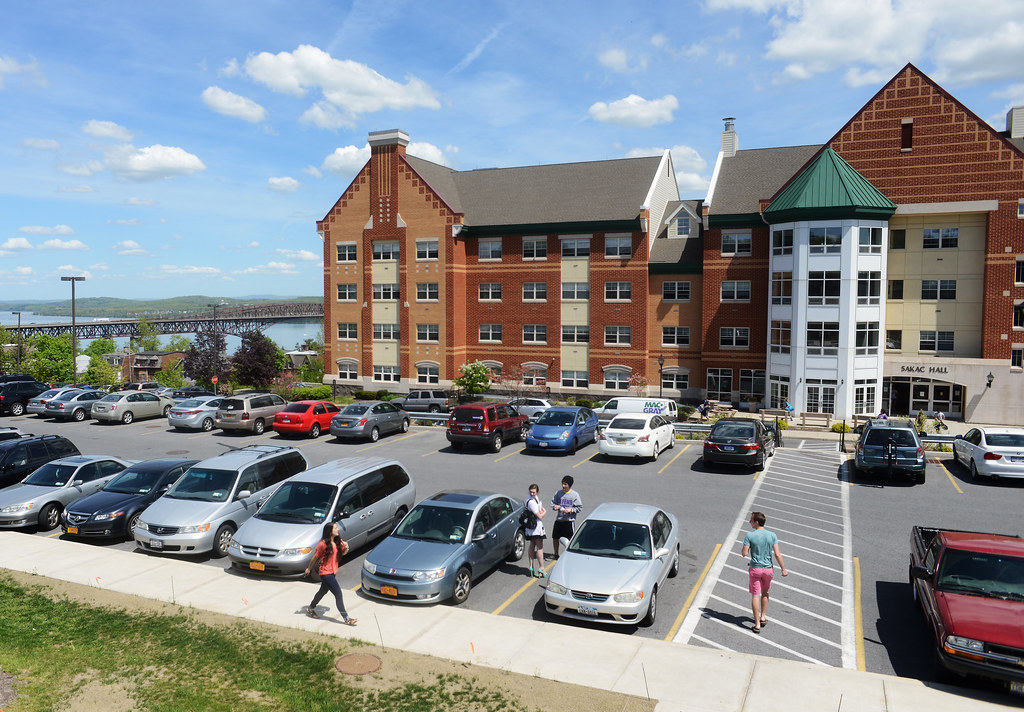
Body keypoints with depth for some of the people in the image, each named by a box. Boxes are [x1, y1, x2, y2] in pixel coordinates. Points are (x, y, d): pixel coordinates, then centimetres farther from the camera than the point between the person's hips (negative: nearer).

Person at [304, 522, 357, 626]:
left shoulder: (337, 542, 2)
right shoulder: (323, 544, -20)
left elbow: (342, 553, 11)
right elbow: (315, 557, -9)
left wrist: (346, 548, -11)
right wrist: (309, 569, 2)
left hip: (333, 572, 8)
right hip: (325, 573, -8)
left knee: (323, 591, 25)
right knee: (338, 594, -9)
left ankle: (310, 609, 46)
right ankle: (346, 619, -3)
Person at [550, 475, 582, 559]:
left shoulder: (575, 494, -6)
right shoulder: (558, 493, 3)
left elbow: (579, 507, -3)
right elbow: (552, 502, 10)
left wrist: (571, 510, -17)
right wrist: (555, 506, -12)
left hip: (569, 520, -4)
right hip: (559, 520, 4)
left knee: (570, 540, 0)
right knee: (555, 538, 12)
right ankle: (556, 555, 30)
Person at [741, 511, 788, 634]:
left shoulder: (750, 535, -14)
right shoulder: (772, 535, -6)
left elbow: (744, 553, -14)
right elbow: (777, 555, -7)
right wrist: (783, 569, 2)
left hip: (755, 569, -3)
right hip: (768, 569, 3)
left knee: (755, 595, 4)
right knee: (765, 592, 25)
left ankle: (757, 624, 5)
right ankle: (763, 617, 32)